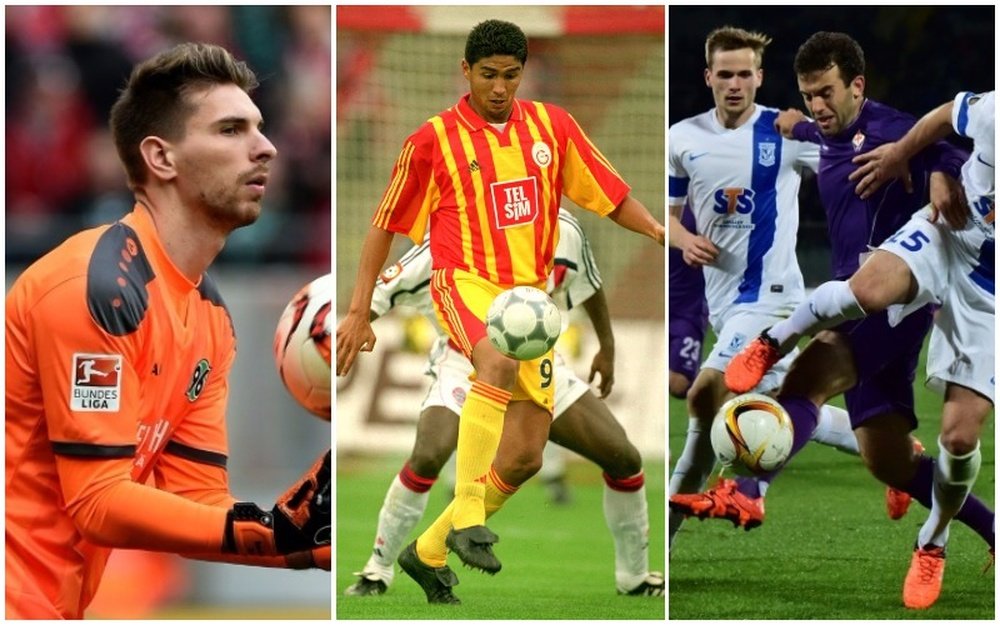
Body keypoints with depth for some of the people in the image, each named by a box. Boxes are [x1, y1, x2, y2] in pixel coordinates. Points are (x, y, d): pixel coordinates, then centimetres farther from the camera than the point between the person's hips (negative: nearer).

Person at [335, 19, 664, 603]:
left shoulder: (552, 126, 7)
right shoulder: (433, 140, -2)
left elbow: (612, 195, 11)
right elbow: (385, 225, 5)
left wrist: (657, 231, -8)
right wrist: (359, 312, 2)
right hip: (466, 281, -5)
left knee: (525, 455, 2)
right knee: (499, 362, -39)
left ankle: (430, 550, 21)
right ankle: (467, 520, -39)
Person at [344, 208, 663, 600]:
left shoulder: (563, 230, -8)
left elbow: (587, 282, 13)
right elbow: (383, 290, -17)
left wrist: (607, 346, 21)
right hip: (467, 360, -4)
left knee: (624, 458, -3)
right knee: (428, 454, -31)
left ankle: (635, 578, 19)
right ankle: (376, 574, -14)